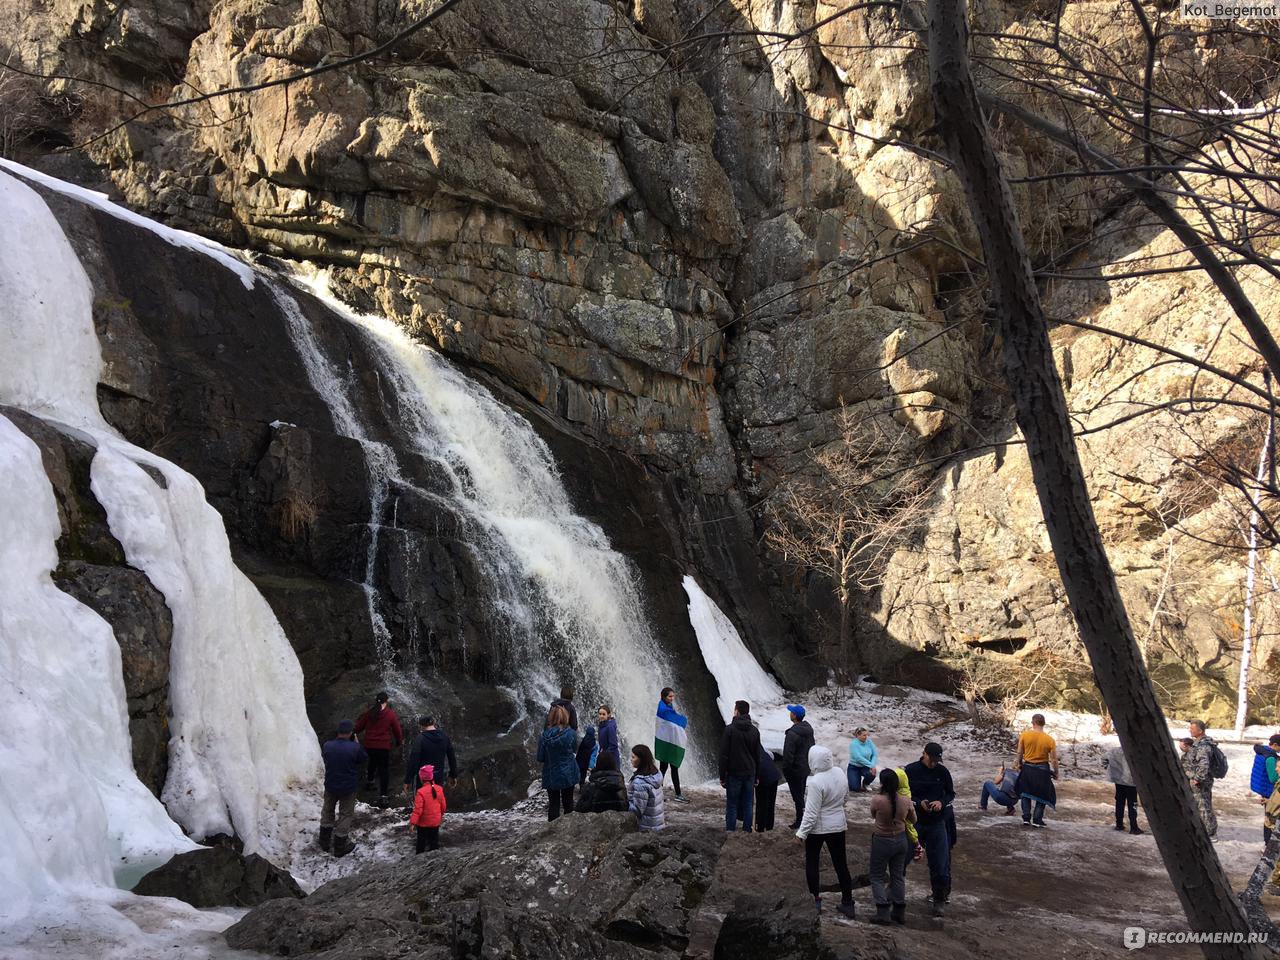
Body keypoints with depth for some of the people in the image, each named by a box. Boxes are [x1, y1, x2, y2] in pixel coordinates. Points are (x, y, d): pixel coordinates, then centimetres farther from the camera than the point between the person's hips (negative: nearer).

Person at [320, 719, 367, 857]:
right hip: (348, 788, -3)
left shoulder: (327, 746, -15)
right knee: (345, 815, 13)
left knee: (327, 811, 25)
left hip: (330, 786, 3)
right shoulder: (355, 748, -24)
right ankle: (340, 848, 22)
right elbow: (365, 759, -6)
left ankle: (324, 842, 37)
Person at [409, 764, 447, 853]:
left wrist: (413, 822, -16)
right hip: (436, 822, 4)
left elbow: (418, 809, -22)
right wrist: (441, 815, 24)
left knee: (421, 841, 11)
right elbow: (443, 805, 6)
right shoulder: (439, 789, -6)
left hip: (423, 823, -4)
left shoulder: (421, 792, -23)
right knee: (434, 840, 16)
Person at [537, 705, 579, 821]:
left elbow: (540, 758, -7)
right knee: (568, 803, 16)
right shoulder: (571, 733, -13)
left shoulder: (545, 735, -14)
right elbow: (575, 751, 3)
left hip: (551, 775, -1)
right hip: (568, 775, 1)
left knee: (553, 804, 8)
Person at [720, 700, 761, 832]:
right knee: (747, 804, 10)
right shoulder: (754, 730, 5)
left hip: (734, 773, -4)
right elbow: (757, 755, 11)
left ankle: (730, 829, 4)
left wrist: (722, 776, -5)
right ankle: (747, 830, 12)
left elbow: (724, 755, -10)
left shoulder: (730, 729, -10)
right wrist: (756, 777, 17)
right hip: (750, 774, 4)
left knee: (732, 804, 3)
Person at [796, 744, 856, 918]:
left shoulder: (815, 782, -27)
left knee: (812, 863, 15)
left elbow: (811, 812, -25)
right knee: (840, 864, 14)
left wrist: (801, 833, -17)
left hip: (818, 828, -6)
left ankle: (815, 900, 21)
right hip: (838, 825, 6)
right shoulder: (839, 773, -7)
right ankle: (848, 903, 19)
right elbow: (845, 795, 11)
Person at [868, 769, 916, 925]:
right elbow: (913, 820, 4)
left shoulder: (877, 800, -24)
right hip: (901, 840, 4)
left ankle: (883, 912, 3)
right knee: (898, 876, 18)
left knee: (877, 877, 10)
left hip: (882, 841, -4)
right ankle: (900, 911, 25)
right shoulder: (906, 800, -13)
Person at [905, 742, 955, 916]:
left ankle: (939, 899, 13)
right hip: (915, 822, -1)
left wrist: (942, 802, -12)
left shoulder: (942, 771, -1)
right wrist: (919, 803, -18)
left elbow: (951, 793, 9)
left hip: (938, 822, 1)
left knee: (939, 863, 0)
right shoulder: (910, 770, -6)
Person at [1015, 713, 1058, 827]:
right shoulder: (1050, 740, -12)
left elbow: (1019, 753, 1)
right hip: (1042, 770, -1)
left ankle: (1026, 817, 14)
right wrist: (1056, 773, 8)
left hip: (1027, 768, 1)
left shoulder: (1024, 735, -9)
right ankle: (1037, 820, 12)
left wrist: (1019, 764, 18)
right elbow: (1054, 759, -7)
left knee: (1025, 793, 18)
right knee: (1043, 795, 14)